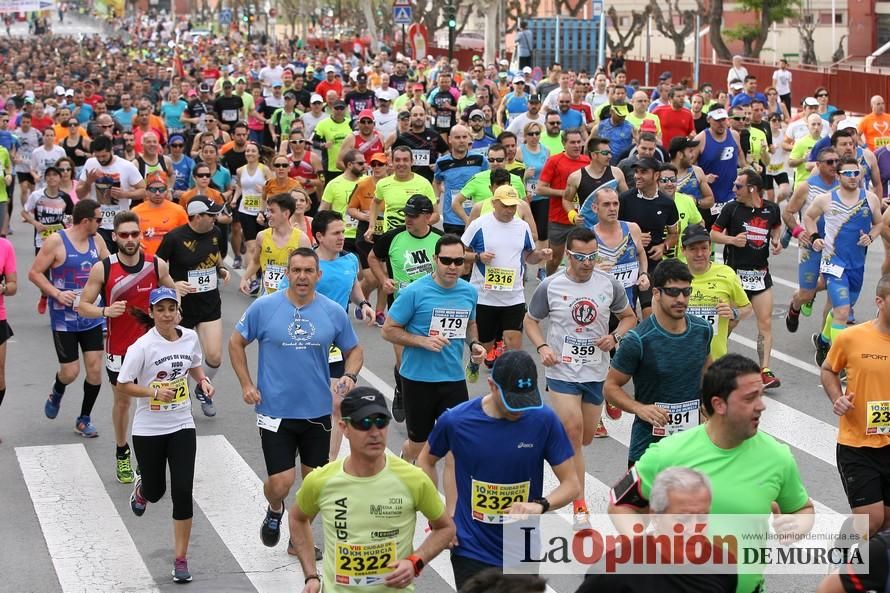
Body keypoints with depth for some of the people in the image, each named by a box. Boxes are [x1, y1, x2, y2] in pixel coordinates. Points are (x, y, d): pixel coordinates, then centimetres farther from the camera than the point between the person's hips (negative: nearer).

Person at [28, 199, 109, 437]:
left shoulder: (97, 241, 3)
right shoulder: (56, 241, -14)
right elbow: (34, 273, -10)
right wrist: (57, 293, -21)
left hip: (91, 317, 5)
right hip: (64, 319, -5)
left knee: (95, 368, 1)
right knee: (70, 372, -2)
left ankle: (84, 419, 19)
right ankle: (56, 393, 36)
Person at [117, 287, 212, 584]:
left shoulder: (190, 337, -3)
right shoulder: (142, 346, -16)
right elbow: (123, 385, -12)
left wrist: (203, 380, -4)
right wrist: (155, 392, -26)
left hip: (182, 427, 2)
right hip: (148, 429, -2)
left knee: (183, 492, -6)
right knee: (155, 491, 12)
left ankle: (180, 560, 6)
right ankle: (141, 487, 52)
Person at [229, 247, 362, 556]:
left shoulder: (334, 312, -2)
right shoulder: (263, 307, -7)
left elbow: (353, 350, 10)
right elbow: (236, 343, 4)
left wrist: (350, 375, -10)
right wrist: (246, 384, -4)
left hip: (318, 411, 3)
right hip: (275, 411, -3)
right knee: (281, 483, -8)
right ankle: (275, 510, 29)